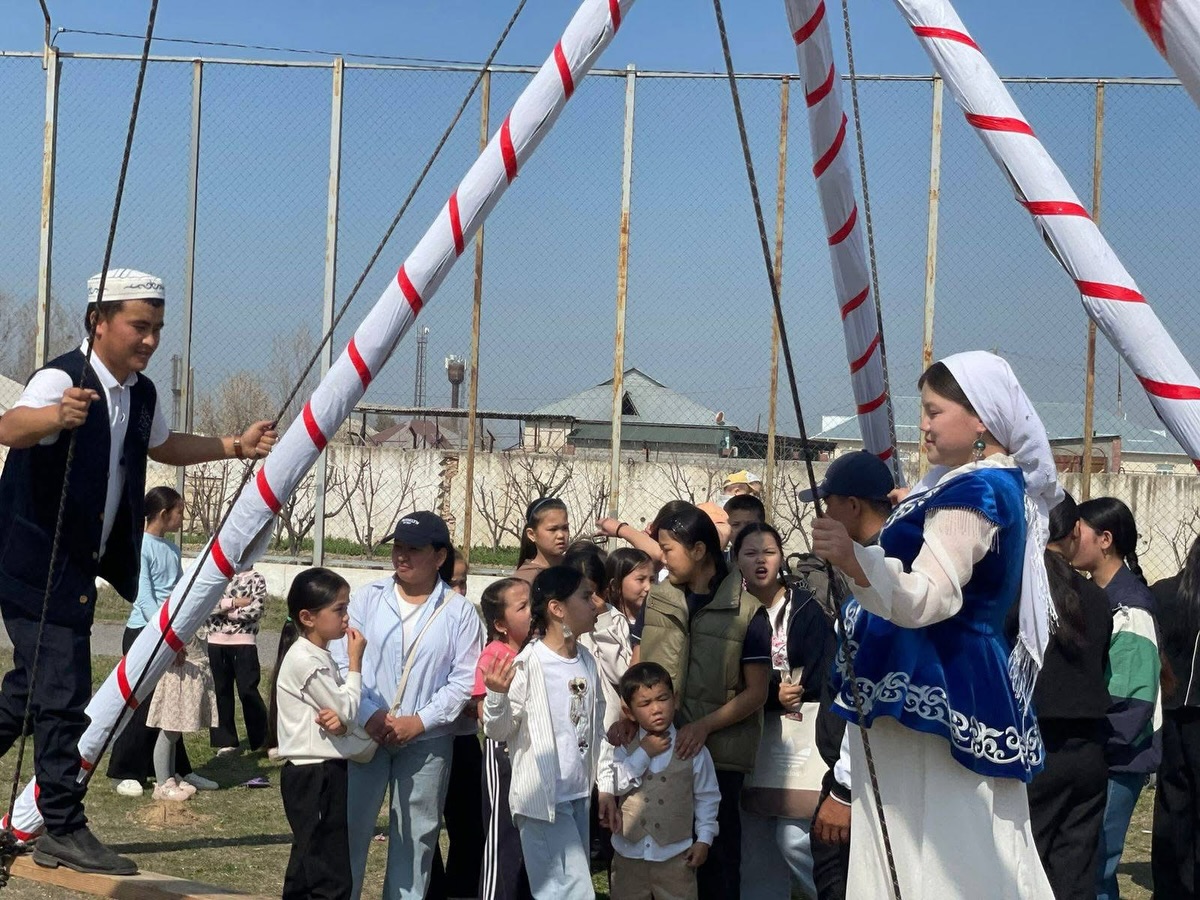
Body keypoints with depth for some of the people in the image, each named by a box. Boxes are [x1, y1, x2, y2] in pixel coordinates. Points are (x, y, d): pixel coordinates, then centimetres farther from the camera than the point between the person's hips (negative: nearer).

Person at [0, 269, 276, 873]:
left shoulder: (141, 394, 7)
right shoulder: (63, 378, -19)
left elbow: (163, 447, 29)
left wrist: (235, 446, 20)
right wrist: (57, 416, -61)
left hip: (79, 565, 9)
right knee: (64, 691, -9)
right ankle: (64, 830, -2)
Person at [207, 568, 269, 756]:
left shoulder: (256, 579, 1)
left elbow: (256, 611, -12)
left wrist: (224, 611, -7)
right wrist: (234, 602, -11)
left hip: (244, 643, -4)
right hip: (216, 642, 4)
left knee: (248, 692, -3)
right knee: (221, 691, 7)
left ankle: (263, 740, 7)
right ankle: (226, 740, 16)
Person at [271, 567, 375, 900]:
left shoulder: (321, 657, 14)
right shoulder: (303, 660, -16)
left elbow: (344, 712, 12)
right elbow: (346, 708, -13)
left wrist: (342, 722, -11)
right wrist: (355, 661, -6)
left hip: (324, 774, 10)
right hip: (314, 776, -10)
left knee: (306, 869, 14)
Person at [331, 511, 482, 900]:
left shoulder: (459, 612, 0)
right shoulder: (367, 597, 2)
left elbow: (465, 678, -4)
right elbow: (340, 659, -3)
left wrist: (420, 721, -13)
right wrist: (367, 714, -14)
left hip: (427, 739, 0)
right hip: (365, 732, 0)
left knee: (416, 833, 8)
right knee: (350, 824, 3)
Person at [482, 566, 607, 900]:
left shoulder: (587, 662, 8)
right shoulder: (528, 665, -15)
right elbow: (498, 730, -12)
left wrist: (606, 784, 17)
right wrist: (496, 696, -32)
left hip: (579, 796, 8)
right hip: (542, 798, -8)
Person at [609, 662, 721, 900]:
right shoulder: (624, 748, -1)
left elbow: (707, 797, 3)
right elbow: (612, 785, -15)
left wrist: (704, 840, -2)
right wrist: (643, 754, -16)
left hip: (675, 855, -2)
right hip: (629, 854, 2)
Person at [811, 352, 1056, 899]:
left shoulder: (972, 493, -17)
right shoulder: (1006, 484, 15)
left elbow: (929, 598, -30)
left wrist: (853, 558, -43)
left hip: (935, 691, -11)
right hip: (970, 685, 11)